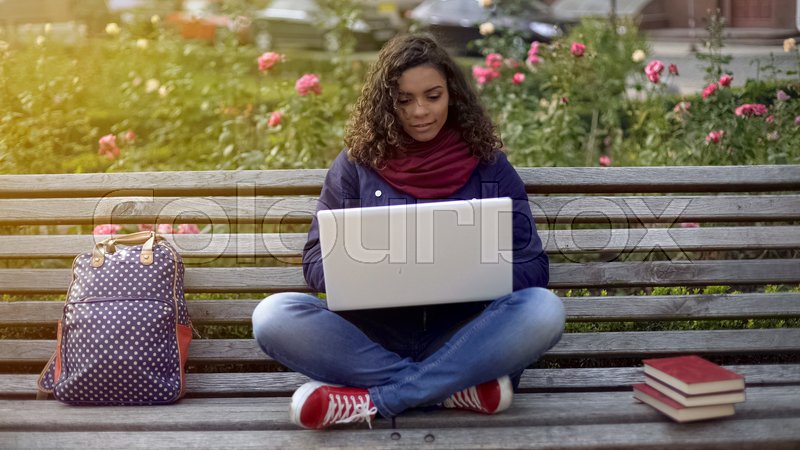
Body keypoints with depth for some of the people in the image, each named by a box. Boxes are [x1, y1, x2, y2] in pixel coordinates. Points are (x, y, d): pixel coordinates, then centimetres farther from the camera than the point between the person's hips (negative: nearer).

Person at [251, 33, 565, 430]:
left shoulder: (488, 165, 6)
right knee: (274, 316, -26)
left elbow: (532, 266, 3)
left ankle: (369, 400, -26)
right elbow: (317, 259, 4)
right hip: (372, 335, 0)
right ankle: (456, 386, -23)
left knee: (544, 309, -29)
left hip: (461, 335, 0)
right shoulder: (356, 163, 5)